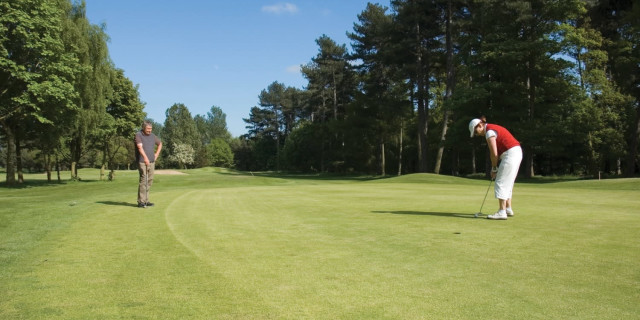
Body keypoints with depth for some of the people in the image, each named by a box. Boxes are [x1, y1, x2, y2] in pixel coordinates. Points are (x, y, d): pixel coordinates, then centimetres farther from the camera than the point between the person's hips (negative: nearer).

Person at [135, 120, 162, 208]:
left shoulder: (152, 136, 13)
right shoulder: (138, 135, -6)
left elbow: (160, 143, 30)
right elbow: (140, 147, -21)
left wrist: (157, 154, 17)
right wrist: (145, 157, -34)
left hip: (151, 161, 7)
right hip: (142, 161, -7)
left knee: (149, 181, 7)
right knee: (143, 180, -13)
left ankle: (145, 200, 15)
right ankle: (141, 202, -12)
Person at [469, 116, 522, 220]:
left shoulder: (489, 131, -12)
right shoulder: (494, 129, 18)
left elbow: (494, 154, -15)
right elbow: (498, 152, 15)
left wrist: (494, 168, -3)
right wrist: (495, 167, 10)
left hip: (510, 155, -10)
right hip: (517, 153, 10)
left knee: (501, 184, -8)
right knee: (507, 184, 17)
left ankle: (502, 212, -10)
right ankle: (508, 209, 23)